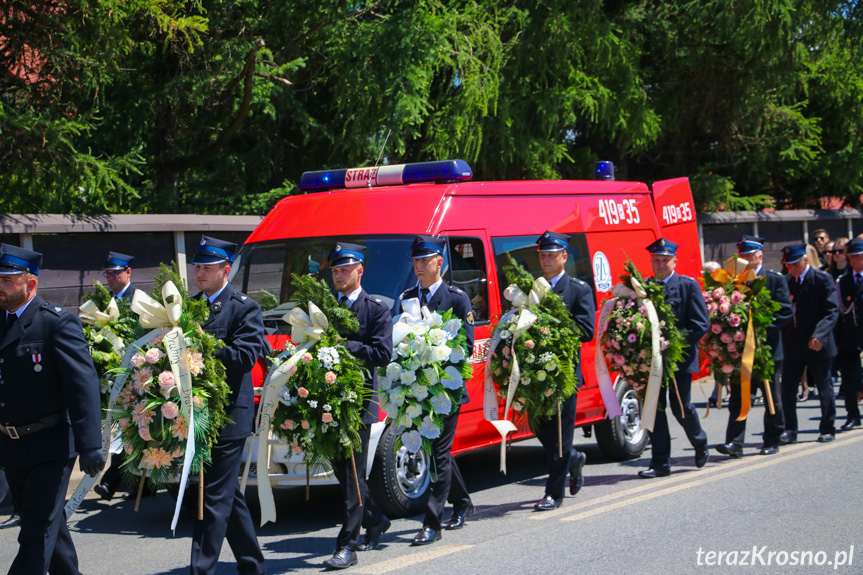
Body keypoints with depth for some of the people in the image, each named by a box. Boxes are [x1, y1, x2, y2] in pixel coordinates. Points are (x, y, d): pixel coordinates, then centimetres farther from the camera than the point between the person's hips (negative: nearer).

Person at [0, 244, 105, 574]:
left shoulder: (58, 323, -15)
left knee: (38, 532, -5)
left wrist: (90, 445, -28)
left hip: (49, 447, -7)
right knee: (48, 524, 20)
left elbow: (83, 384, -21)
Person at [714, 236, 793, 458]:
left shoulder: (775, 280, -1)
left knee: (772, 397, 9)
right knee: (737, 397, -5)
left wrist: (764, 328, -19)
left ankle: (772, 440, 21)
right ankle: (735, 442, -9)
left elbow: (786, 312, -8)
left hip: (768, 348, -2)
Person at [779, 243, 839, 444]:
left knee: (824, 389, 7)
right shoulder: (786, 282, 7)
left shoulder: (823, 279, -7)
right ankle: (790, 430, 10)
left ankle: (827, 429, 20)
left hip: (817, 345, -4)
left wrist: (819, 335, -27)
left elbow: (832, 311, -14)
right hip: (792, 345, 4)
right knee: (787, 389, 1)